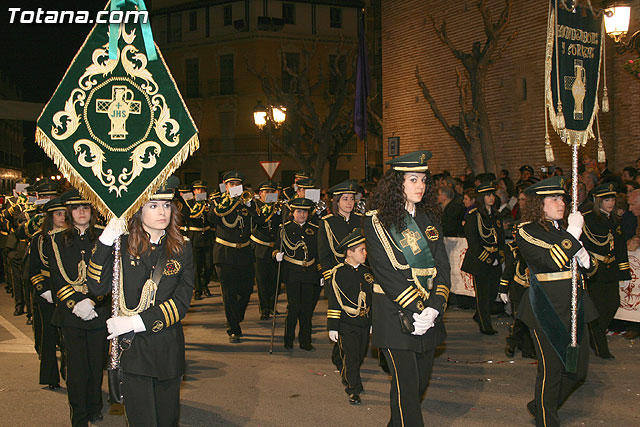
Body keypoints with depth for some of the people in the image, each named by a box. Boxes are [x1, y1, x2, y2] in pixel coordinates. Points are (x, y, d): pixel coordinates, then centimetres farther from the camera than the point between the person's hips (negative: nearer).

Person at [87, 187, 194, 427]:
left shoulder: (182, 249, 2)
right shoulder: (123, 245, 0)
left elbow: (180, 303, -5)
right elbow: (97, 287, -11)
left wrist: (138, 321, -15)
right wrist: (105, 243, -20)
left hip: (168, 349, 2)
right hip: (131, 347, -1)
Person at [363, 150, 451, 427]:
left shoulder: (430, 218, 10)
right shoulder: (377, 220, -6)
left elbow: (442, 266, 4)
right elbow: (386, 272, -13)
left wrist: (433, 308, -11)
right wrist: (415, 311, -18)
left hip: (429, 310, 6)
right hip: (395, 311, -6)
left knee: (422, 377, 13)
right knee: (406, 383, -4)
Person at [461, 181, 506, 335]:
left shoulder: (496, 215, 14)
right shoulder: (473, 215, -7)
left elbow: (501, 237, 15)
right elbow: (472, 241, -11)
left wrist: (499, 256, 2)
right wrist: (487, 258, -13)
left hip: (495, 261, 6)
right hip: (479, 260, -6)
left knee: (494, 290, 6)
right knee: (482, 292, -2)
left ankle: (479, 316, 28)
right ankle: (485, 326, 8)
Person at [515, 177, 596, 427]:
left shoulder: (564, 228, 15)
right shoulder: (527, 231, -7)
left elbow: (588, 267, 19)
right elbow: (551, 260, -21)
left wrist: (585, 260, -4)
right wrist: (572, 234, -18)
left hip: (574, 305, 7)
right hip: (546, 308, -7)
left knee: (578, 367, 11)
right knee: (551, 369, 1)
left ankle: (541, 406, 31)